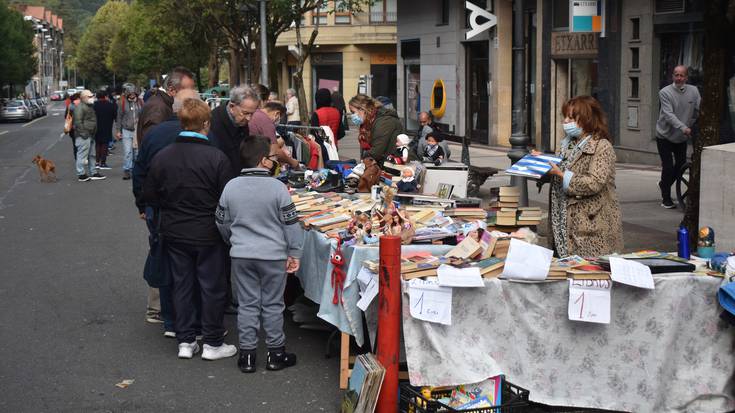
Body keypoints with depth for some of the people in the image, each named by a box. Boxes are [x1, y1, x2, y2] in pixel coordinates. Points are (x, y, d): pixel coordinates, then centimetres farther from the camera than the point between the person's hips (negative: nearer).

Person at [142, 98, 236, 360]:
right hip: (208, 233, -3)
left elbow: (149, 196, 1)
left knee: (182, 285, 14)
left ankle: (185, 341, 19)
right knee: (212, 287, 8)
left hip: (174, 233, 4)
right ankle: (213, 343, 15)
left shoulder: (161, 157, -6)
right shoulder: (217, 158, -17)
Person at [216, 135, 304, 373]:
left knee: (247, 304, 10)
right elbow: (291, 223, -10)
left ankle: (247, 355, 14)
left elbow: (222, 222, 9)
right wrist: (294, 253, 0)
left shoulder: (231, 187, -1)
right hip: (273, 255, -3)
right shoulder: (278, 188, -13)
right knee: (273, 304, 9)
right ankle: (276, 353, 18)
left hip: (241, 255, 3)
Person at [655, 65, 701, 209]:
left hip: (682, 138, 5)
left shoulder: (693, 91, -4)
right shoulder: (665, 92, -16)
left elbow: (699, 111, -6)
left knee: (681, 165, 12)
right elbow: (669, 114, -26)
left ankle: (664, 184, 39)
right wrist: (683, 128, -38)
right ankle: (666, 199, 7)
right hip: (665, 136, -5)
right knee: (668, 167, -7)